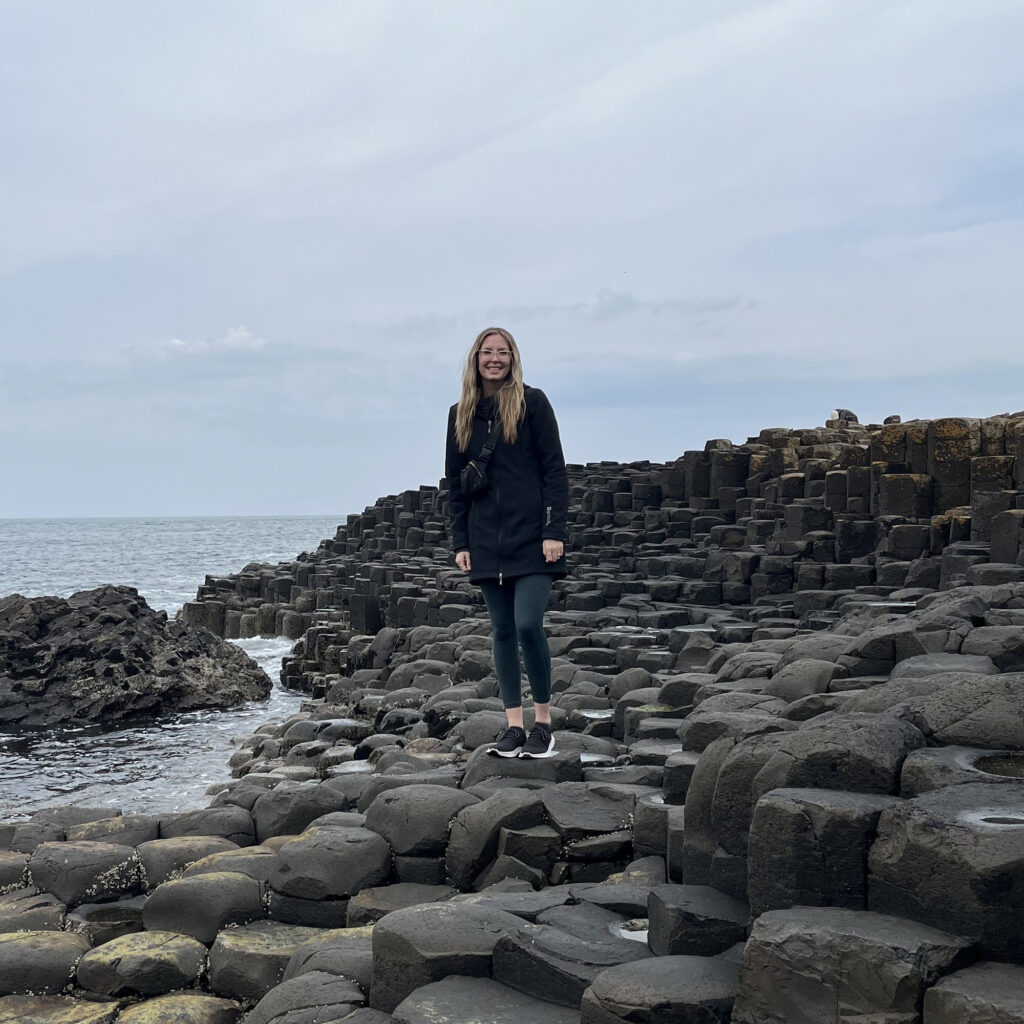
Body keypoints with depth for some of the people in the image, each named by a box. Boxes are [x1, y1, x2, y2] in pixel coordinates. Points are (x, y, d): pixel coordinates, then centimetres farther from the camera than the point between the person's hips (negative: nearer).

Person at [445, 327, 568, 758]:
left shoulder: (532, 403, 0)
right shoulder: (461, 414, 12)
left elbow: (554, 469, -3)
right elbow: (454, 483, 14)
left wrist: (554, 531, -11)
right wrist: (460, 541, 8)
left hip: (531, 536, -4)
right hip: (486, 541, 5)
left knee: (528, 625, -13)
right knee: (502, 631, 6)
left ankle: (543, 722, 2)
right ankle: (513, 725, 12)